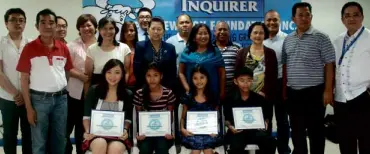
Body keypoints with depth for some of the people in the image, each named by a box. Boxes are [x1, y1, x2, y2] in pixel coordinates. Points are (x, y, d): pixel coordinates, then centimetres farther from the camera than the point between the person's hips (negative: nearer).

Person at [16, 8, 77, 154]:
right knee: (39, 142, 9)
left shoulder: (63, 48, 3)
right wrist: (28, 107, -8)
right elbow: (24, 79, -5)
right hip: (39, 99, -3)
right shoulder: (29, 48, -7)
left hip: (61, 98, 3)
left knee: (60, 140, 16)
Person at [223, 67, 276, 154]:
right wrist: (230, 126, -13)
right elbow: (227, 119, 7)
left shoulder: (260, 99, 6)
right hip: (237, 131, -2)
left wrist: (265, 123, -8)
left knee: (271, 142, -27)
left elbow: (266, 117, 13)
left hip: (255, 130, 2)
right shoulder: (229, 99, 3)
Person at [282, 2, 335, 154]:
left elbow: (329, 65, -7)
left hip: (314, 91, -5)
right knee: (296, 129, 14)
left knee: (315, 130, 4)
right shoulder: (288, 40, 9)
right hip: (293, 92, 5)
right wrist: (284, 89, 10)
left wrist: (328, 90, -12)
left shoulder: (321, 38, -6)